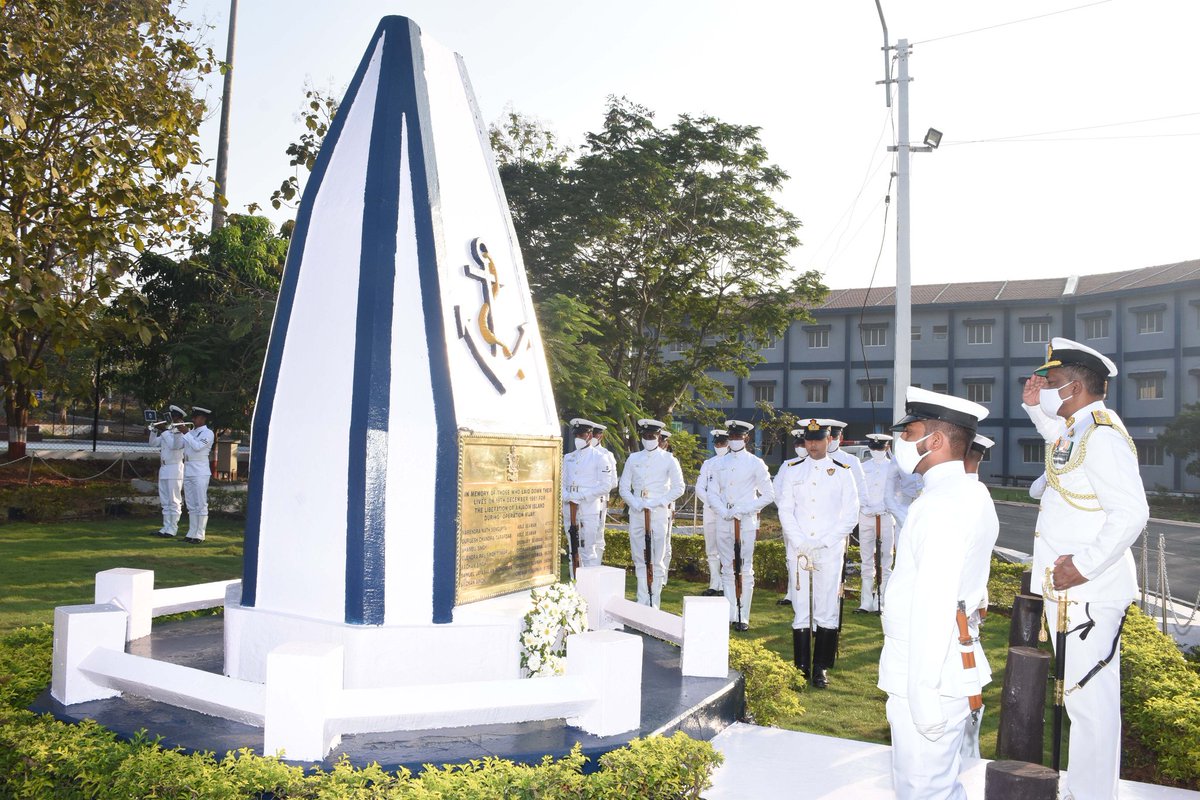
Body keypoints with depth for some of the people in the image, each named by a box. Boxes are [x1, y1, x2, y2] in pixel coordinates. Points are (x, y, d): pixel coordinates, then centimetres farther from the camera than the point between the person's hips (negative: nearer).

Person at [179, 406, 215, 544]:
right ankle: (191, 533, 16)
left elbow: (197, 446, -19)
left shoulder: (207, 433, -5)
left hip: (200, 473, -8)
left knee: (201, 505, -5)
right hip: (188, 472, 8)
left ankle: (199, 535, -4)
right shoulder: (191, 433, 17)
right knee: (191, 505, 11)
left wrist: (185, 433, -15)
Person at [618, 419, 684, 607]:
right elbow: (623, 487, 11)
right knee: (640, 561, 6)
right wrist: (635, 503, -6)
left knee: (657, 561, -1)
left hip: (659, 514, -3)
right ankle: (642, 603, 13)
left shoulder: (668, 459, 3)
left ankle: (654, 604, 5)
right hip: (636, 514, 3)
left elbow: (678, 488, 1)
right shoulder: (633, 459, 11)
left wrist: (658, 502, -10)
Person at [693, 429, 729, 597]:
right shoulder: (707, 464, 13)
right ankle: (714, 585, 15)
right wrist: (711, 504, -8)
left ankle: (725, 586, -2)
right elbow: (699, 488, 8)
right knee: (711, 550, 7)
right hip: (710, 511, 4)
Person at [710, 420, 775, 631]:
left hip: (746, 523, -4)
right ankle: (730, 615, 16)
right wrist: (724, 512, -7)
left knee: (745, 570, -2)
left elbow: (769, 495, -1)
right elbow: (713, 493, 11)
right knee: (727, 570, 8)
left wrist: (744, 510, -11)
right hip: (724, 523, 4)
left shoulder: (755, 463, 0)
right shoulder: (720, 463, 11)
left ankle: (743, 617, 4)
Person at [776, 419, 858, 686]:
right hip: (798, 550, 1)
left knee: (827, 610, 0)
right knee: (800, 609, 3)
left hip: (830, 551, -1)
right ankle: (801, 666, 9)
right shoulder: (792, 470, 8)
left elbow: (850, 515, 0)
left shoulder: (842, 472, 5)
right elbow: (785, 510, 3)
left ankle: (821, 668, 8)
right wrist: (801, 544, -8)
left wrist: (824, 543, -8)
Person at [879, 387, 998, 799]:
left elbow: (933, 604, -23)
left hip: (930, 675, -10)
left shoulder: (944, 502, -19)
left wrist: (923, 691, -22)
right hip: (955, 669, 10)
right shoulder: (971, 494, 13)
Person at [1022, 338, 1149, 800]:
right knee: (1079, 697, 19)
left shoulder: (1102, 435, -18)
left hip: (1088, 592, -10)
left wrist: (1084, 566, -23)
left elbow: (1131, 512, -26)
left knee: (1090, 700, -3)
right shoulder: (1075, 430, 11)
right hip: (1068, 590, 10)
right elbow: (1056, 439, 37)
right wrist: (1034, 407, 21)